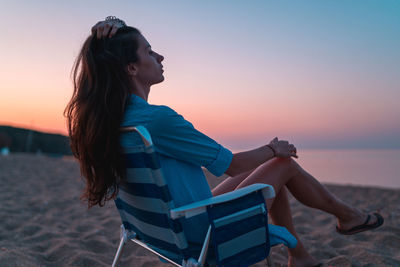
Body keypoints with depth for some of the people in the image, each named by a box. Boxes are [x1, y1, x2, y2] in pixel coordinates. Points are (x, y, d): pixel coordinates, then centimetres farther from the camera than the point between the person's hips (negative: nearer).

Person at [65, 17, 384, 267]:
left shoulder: (111, 116, -2)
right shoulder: (157, 118, -30)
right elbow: (232, 164, -20)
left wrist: (107, 29, -5)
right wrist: (273, 149, -2)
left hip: (178, 225, 9)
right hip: (209, 231, -9)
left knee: (272, 172, 20)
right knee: (285, 163, 5)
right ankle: (348, 215, 33)